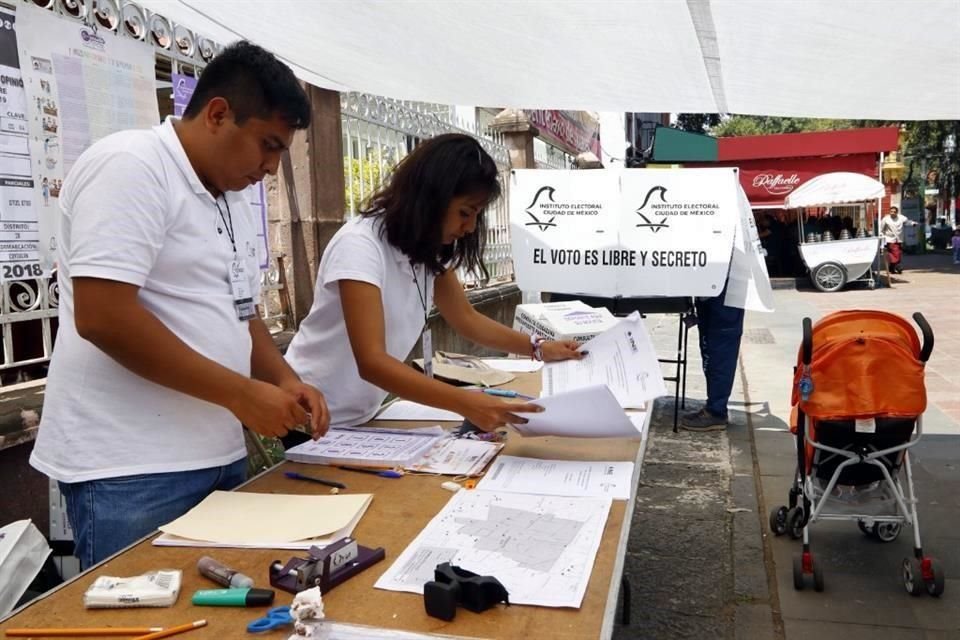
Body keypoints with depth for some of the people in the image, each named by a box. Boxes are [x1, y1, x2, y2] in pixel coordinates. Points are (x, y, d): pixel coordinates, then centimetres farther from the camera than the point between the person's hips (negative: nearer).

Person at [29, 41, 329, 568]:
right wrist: (241, 394, -18)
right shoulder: (129, 166, -13)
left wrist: (284, 380, 3)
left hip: (218, 457, 9)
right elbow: (102, 317, -22)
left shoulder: (231, 200, 14)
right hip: (131, 470, -8)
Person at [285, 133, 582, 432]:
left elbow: (467, 319, 9)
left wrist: (538, 347, -2)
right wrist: (465, 402, -44)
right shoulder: (359, 244, -26)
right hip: (312, 421, -7)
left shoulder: (428, 249, -3)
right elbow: (372, 362, -35)